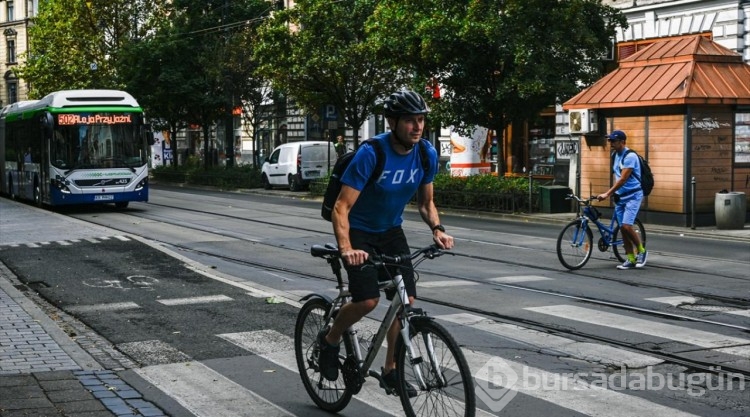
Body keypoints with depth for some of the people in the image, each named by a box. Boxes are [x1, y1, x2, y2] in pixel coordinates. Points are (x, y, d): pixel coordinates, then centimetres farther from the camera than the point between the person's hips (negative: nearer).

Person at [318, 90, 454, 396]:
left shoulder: (427, 154, -11)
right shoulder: (371, 154, -28)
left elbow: (425, 202, 5)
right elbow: (341, 208, -29)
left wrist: (437, 229, -15)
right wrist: (346, 249, -43)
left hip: (391, 231, 5)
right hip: (359, 232, -5)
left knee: (406, 300, -5)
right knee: (368, 300, -20)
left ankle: (391, 370, 12)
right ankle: (330, 340, 9)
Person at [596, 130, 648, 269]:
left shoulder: (630, 156, -17)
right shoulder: (616, 155, 11)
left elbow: (623, 179, -22)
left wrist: (607, 194, -24)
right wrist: (613, 193, 17)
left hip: (632, 196, -8)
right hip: (620, 196, 8)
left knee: (626, 226, -18)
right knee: (623, 228, 4)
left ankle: (641, 251, 3)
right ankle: (631, 259, 10)